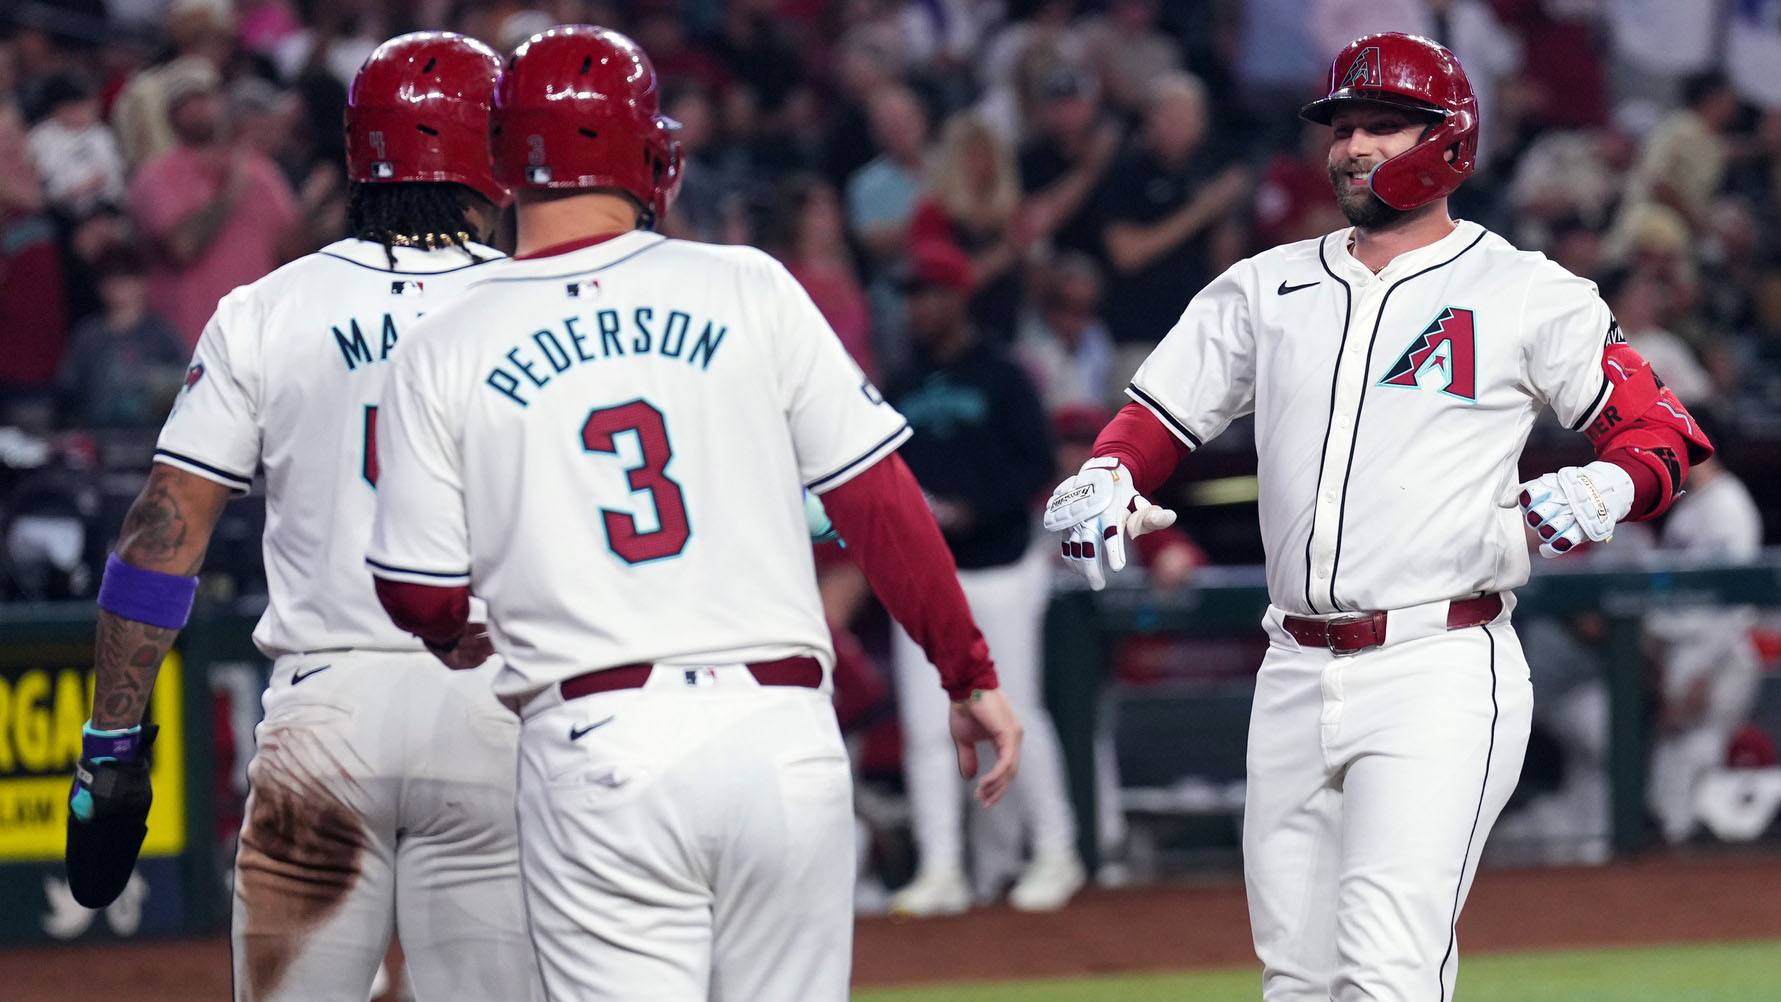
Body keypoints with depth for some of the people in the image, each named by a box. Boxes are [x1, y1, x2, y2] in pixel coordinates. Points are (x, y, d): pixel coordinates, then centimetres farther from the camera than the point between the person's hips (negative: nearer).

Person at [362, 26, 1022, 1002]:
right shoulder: (747, 290, 3)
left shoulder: (443, 355, 2)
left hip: (595, 757, -1)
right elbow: (880, 501, 3)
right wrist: (971, 673, 12)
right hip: (780, 734, 1)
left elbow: (422, 601, 5)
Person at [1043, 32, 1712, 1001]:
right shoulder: (1265, 287, 15)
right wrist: (1104, 477, -7)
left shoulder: (1528, 295, 2)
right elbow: (1157, 414, 15)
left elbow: (1662, 432, 3)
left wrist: (1605, 489, -20)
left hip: (1439, 673, -6)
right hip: (1295, 675, 6)